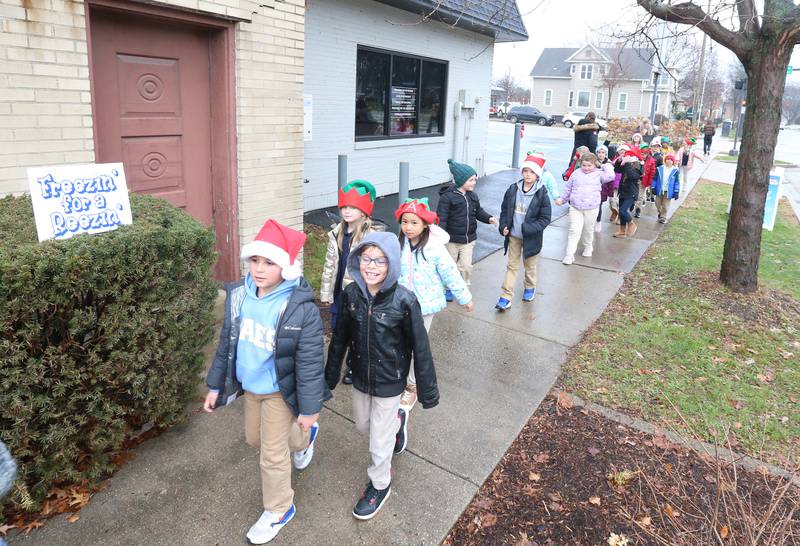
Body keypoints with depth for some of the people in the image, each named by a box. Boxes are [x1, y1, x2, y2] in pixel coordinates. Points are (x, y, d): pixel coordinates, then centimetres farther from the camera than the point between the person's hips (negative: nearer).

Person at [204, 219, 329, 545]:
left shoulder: (301, 308, -28)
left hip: (279, 391, -6)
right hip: (249, 386, 7)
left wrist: (309, 408, -15)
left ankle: (278, 511, 35)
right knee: (254, 439, 27)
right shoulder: (238, 295, -10)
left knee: (272, 455, 7)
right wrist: (216, 385, 7)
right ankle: (303, 439, 56)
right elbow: (226, 343, 2)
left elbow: (309, 362, -21)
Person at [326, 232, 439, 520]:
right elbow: (340, 336, 0)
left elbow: (420, 348, -16)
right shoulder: (351, 293, -13)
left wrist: (427, 389, -10)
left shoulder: (404, 300, -25)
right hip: (360, 377, 4)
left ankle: (380, 485, 40)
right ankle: (396, 420, 57)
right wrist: (331, 374, 9)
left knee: (380, 440, 11)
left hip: (389, 381, -4)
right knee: (362, 424, 26)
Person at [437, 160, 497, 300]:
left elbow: (478, 211, 15)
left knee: (466, 265, 6)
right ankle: (448, 288, 32)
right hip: (452, 239, -4)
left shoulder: (473, 196, 2)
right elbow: (441, 218, -19)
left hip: (469, 238, 5)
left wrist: (489, 218, -5)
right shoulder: (447, 196, -17)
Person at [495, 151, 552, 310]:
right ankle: (506, 297, 9)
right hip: (513, 236, 3)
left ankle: (529, 288, 43)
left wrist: (528, 229, -23)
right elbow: (504, 210, 8)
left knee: (530, 266, 18)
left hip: (531, 238, -3)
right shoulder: (513, 189, -4)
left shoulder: (541, 195, -15)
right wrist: (503, 226, -5)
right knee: (511, 266, 8)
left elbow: (545, 219, -12)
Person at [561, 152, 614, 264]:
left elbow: (610, 176, -16)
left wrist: (606, 166, -5)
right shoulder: (576, 174, 4)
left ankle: (587, 248, 39)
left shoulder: (598, 174, 1)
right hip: (575, 208, 0)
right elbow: (568, 188, 14)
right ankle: (569, 254, -5)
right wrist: (563, 198, 22)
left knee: (588, 230, 15)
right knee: (574, 231, -6)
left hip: (591, 209, 0)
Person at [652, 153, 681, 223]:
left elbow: (677, 182, -5)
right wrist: (653, 188, 1)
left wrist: (676, 192, -7)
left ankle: (663, 217, 24)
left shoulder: (675, 171, -8)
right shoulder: (660, 169, -5)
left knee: (665, 206, 7)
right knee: (658, 204, 16)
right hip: (659, 190, 2)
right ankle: (660, 212, 43)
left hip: (668, 192, -2)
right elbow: (655, 179, 2)